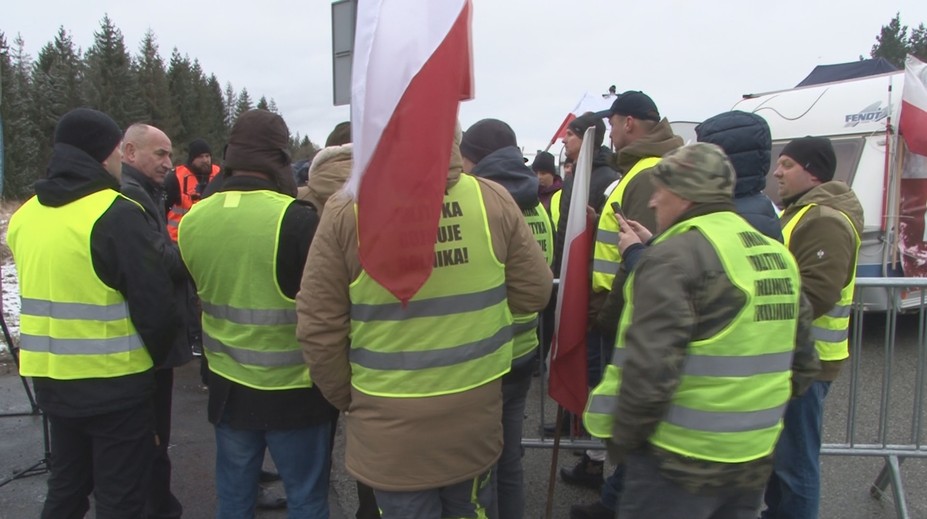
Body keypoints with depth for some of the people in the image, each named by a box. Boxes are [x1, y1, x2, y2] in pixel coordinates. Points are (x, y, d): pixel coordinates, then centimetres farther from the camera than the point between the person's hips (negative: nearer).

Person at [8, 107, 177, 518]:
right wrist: (155, 356, -1)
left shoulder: (25, 215, 5)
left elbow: (42, 291, 15)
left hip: (50, 379, 7)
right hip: (115, 384, -7)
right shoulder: (117, 215, -18)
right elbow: (155, 303, -19)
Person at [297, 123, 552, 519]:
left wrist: (345, 398, 6)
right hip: (475, 409, 2)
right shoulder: (493, 199, -9)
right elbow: (534, 292, 0)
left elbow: (319, 326, -9)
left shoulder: (347, 210, -14)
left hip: (391, 420, -2)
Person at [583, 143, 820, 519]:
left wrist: (622, 438, -10)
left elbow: (649, 368, -25)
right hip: (755, 459, 8)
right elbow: (803, 364, 13)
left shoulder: (675, 255, -17)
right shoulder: (777, 256, 8)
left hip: (678, 461, -7)